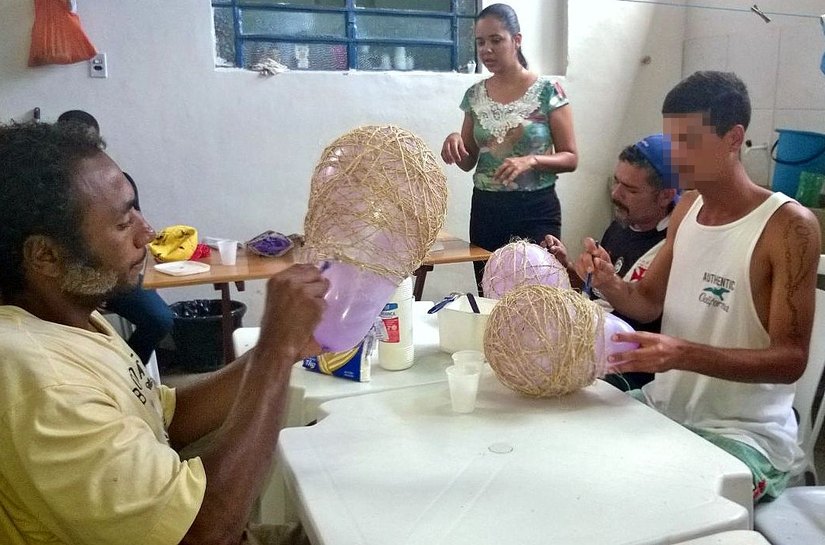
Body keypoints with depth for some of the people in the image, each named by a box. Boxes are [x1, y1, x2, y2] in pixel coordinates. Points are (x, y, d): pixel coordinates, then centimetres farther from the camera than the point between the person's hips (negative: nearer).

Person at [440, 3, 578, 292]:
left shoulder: (548, 91, -6)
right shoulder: (475, 95, 6)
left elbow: (570, 158, -5)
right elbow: (468, 162, 11)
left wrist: (531, 160, -22)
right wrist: (456, 141, -10)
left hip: (536, 209, -3)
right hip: (486, 210, 4)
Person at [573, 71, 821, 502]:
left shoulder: (788, 227, -16)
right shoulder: (688, 207, 4)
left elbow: (790, 360, -18)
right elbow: (649, 303, 11)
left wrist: (684, 354, -33)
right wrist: (608, 284, -12)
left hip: (745, 430, -6)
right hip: (664, 406, 7)